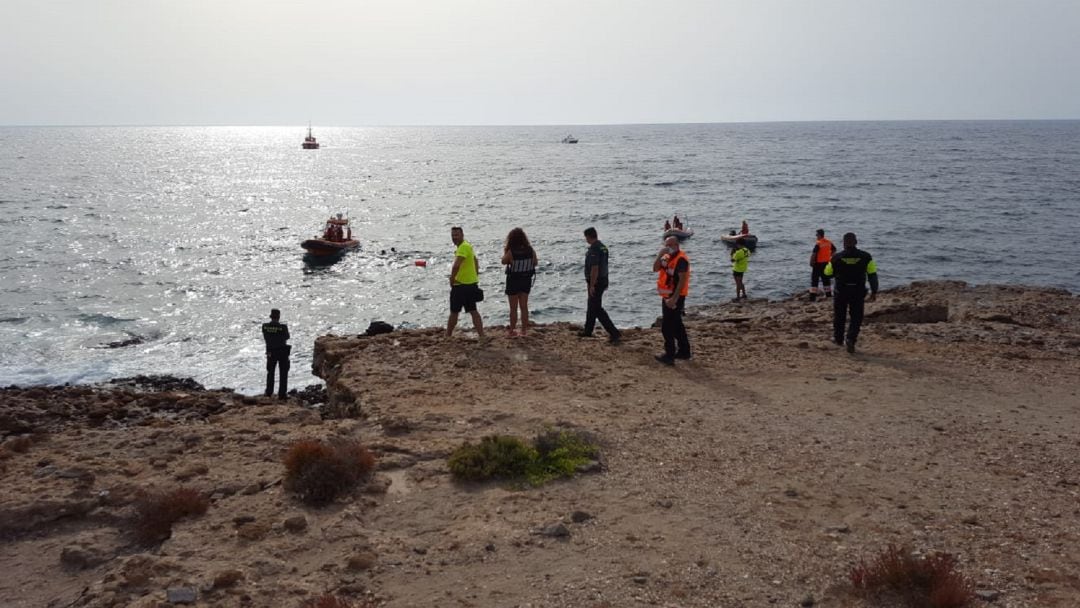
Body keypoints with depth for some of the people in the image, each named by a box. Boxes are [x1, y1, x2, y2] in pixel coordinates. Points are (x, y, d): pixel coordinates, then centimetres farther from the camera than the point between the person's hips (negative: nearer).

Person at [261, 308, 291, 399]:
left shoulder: (265, 326, -12)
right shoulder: (283, 327, -20)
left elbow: (265, 338, 2)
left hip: (271, 352, 3)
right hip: (283, 352, -3)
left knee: (270, 372, 22)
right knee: (283, 374, 10)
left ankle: (269, 392, 29)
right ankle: (282, 394, 9)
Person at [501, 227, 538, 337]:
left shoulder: (511, 252, -20)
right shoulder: (530, 250, -10)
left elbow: (504, 261, -3)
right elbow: (535, 263, 3)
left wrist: (504, 251, 12)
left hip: (513, 281, -3)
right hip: (526, 280, 3)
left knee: (513, 308, 8)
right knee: (524, 306, 14)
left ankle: (512, 330, 15)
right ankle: (524, 330, 19)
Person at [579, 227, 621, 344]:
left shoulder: (594, 249, -21)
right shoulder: (603, 247, 10)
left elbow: (594, 268, -25)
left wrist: (592, 285, -22)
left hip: (596, 282, -10)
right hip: (603, 281, 10)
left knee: (597, 309, -7)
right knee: (592, 307, 22)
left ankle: (615, 334, -12)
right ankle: (587, 331, 35)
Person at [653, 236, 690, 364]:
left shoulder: (681, 259, -17)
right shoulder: (667, 257, 10)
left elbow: (682, 280, -22)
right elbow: (655, 269, 3)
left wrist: (674, 299, -26)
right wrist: (660, 255, -11)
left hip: (675, 297, -9)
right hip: (667, 296, 9)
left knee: (667, 326, -9)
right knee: (676, 324, 16)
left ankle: (669, 355, -4)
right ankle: (684, 351, 26)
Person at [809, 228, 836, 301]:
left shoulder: (818, 244, -18)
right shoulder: (829, 242, 3)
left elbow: (813, 254, -23)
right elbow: (834, 250, 18)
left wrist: (811, 262, -12)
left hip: (818, 264, -6)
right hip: (826, 263, 6)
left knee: (814, 280, -3)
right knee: (826, 279, 18)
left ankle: (813, 296, -8)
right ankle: (828, 294, 26)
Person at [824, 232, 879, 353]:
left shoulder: (836, 258, -9)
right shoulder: (865, 257, -7)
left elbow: (827, 273, 4)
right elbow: (872, 275, -5)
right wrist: (874, 292, 2)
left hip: (841, 291, 0)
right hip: (858, 292, 0)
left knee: (839, 316, 18)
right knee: (856, 317, 7)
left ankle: (838, 339, 32)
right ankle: (851, 339, -11)